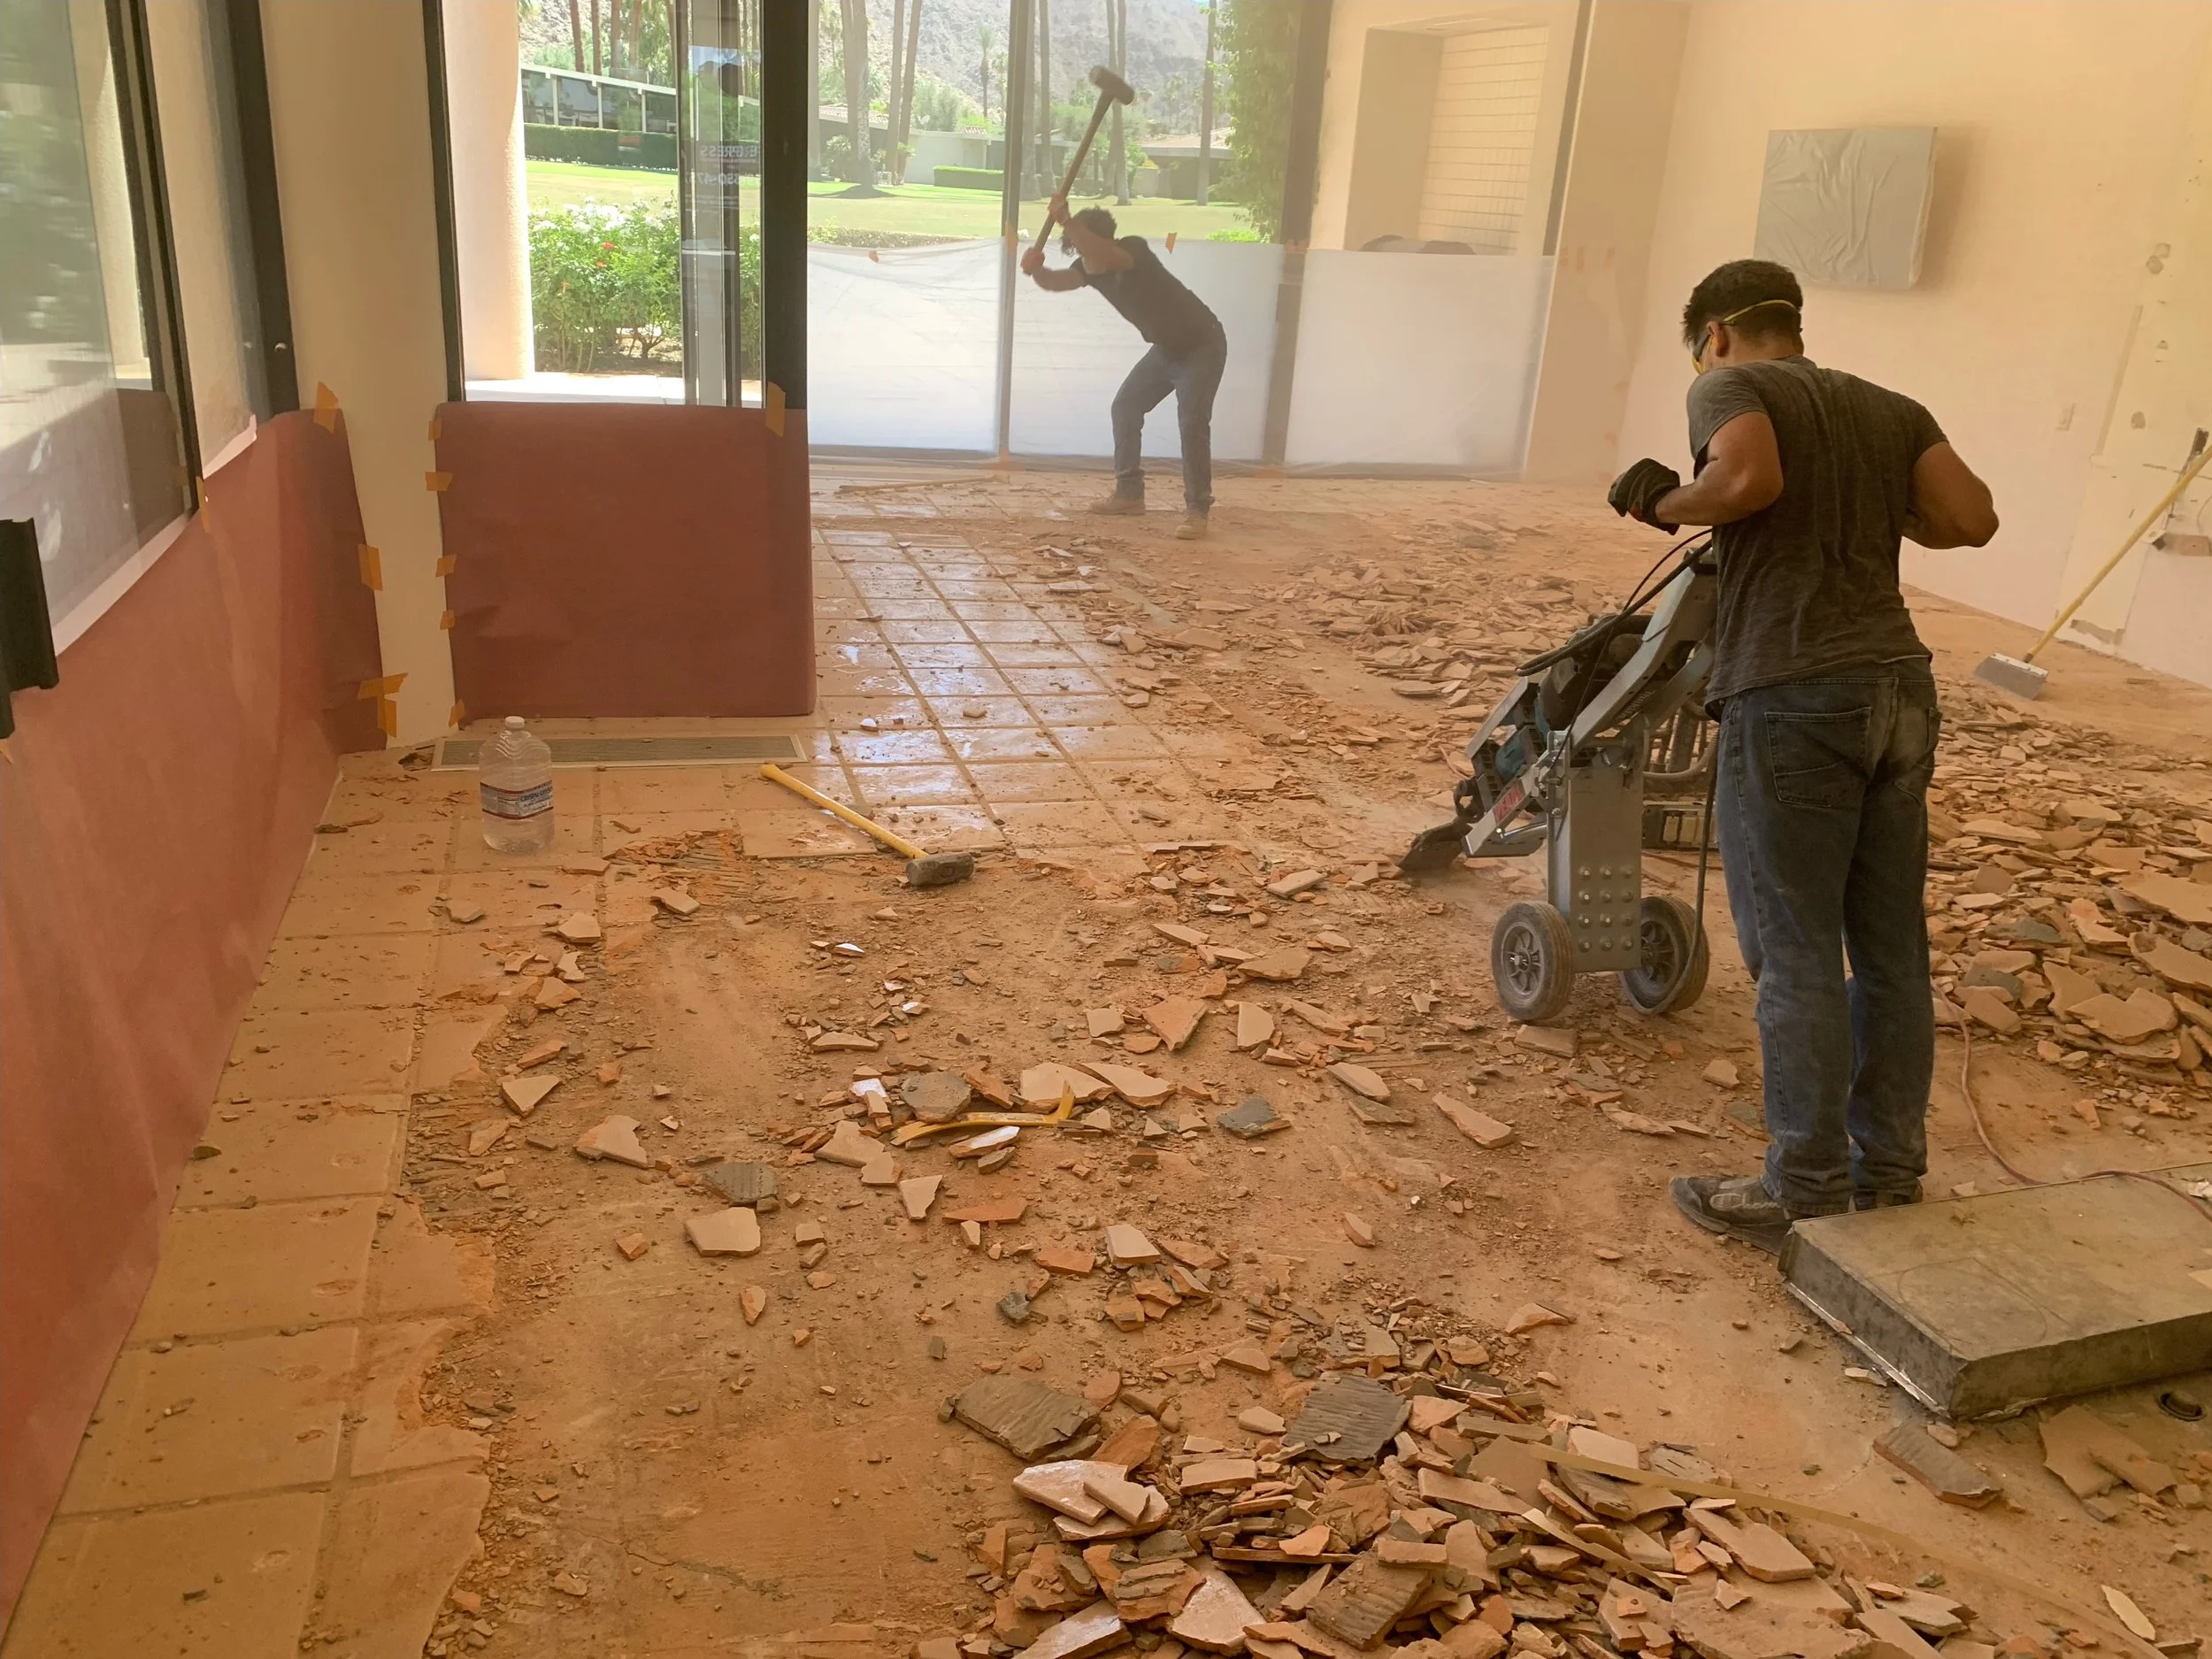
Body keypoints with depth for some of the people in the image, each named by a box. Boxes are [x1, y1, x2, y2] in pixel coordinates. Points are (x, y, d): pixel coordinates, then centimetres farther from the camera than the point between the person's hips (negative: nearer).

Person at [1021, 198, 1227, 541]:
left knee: (1192, 422, -20)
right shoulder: (1089, 265, -4)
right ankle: (1129, 493, 19)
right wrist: (1035, 268, -31)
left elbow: (1105, 256, -48)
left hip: (1202, 345, -9)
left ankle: (1197, 510, -14)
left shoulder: (1135, 249, -28)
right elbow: (1056, 282, -10)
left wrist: (1066, 221, -50)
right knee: (1125, 408, 9)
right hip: (1166, 348, 9)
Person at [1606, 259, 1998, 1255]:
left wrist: (1664, 506, -2)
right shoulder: (1891, 409, 19)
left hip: (1793, 698, -7)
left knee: (1797, 956, 0)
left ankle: (1804, 1196, 10)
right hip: (1898, 689, 7)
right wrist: (1878, 517, 22)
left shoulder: (1730, 386, 2)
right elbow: (1973, 519, 6)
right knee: (1890, 948, 13)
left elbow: (1749, 477, -20)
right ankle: (1889, 1177, 24)